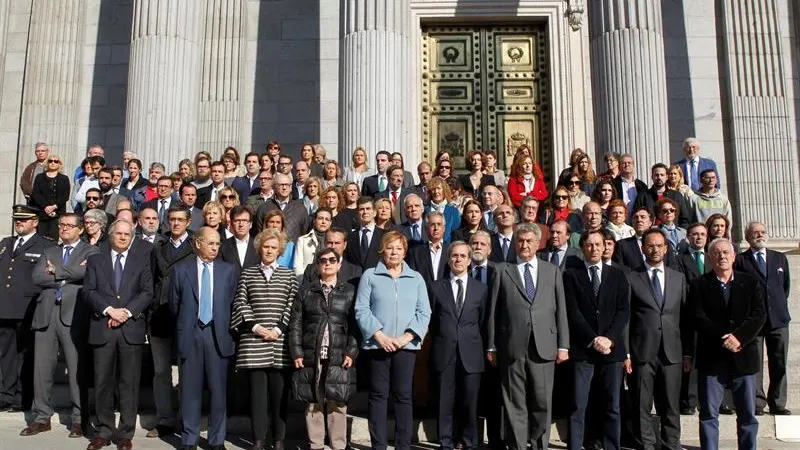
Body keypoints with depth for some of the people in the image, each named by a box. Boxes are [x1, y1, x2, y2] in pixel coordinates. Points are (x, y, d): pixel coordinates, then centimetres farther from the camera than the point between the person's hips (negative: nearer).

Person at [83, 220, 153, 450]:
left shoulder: (142, 260, 11)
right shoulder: (95, 260, 14)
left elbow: (147, 292, 2)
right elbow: (88, 291, 3)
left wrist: (127, 311, -11)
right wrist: (109, 309, -11)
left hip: (132, 328, -1)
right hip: (102, 328, 1)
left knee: (129, 383, 1)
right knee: (102, 382, 4)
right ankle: (104, 431, 15)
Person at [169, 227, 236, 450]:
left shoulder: (229, 270, 5)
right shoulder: (181, 269, 4)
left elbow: (233, 302, 6)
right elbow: (174, 303, 9)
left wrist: (225, 327, 3)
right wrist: (186, 322, 8)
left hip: (218, 334, 0)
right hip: (190, 334, 0)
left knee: (219, 389, 4)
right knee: (190, 389, 7)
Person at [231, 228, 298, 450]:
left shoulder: (289, 275, 10)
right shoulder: (247, 273, 12)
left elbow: (292, 306, 3)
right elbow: (240, 303, 4)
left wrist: (279, 329, -9)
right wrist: (255, 326, -8)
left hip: (281, 343, 0)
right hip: (253, 342, 0)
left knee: (279, 391, 2)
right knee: (257, 391, 1)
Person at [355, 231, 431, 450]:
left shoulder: (416, 278, 11)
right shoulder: (370, 275, 5)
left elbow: (424, 312, 5)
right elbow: (361, 309, -2)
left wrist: (407, 337, -8)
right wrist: (379, 336, -12)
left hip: (406, 345, 1)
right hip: (377, 344, -1)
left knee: (403, 395, 4)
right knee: (378, 395, 3)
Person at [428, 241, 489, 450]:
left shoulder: (481, 289, 8)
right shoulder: (436, 287, 6)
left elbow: (484, 322, 9)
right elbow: (431, 320, 8)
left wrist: (483, 349, 5)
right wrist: (438, 342, 2)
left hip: (470, 353, 1)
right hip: (444, 353, 0)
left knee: (470, 402, 5)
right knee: (445, 402, 4)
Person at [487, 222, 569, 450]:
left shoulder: (553, 271, 12)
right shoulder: (502, 271, 7)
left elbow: (561, 310, 9)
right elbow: (493, 312, 5)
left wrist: (563, 345, 4)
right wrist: (492, 346, 1)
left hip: (544, 347, 1)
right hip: (512, 348, -1)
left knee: (542, 404, 5)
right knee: (515, 405, 4)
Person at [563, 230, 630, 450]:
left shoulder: (618, 275, 12)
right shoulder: (571, 274, 5)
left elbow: (623, 311, 4)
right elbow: (573, 312, -3)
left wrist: (609, 338, -10)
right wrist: (593, 339, -11)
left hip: (612, 348, 2)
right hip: (582, 349, -2)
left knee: (612, 407, 6)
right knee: (577, 407, -2)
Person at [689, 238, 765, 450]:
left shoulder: (750, 283, 8)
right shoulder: (699, 286, 3)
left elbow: (759, 315, -2)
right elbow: (698, 319, -6)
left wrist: (739, 337, -16)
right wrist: (724, 338, -17)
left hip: (743, 356, 2)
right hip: (711, 357, -1)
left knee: (748, 414, 8)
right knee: (708, 413, 2)